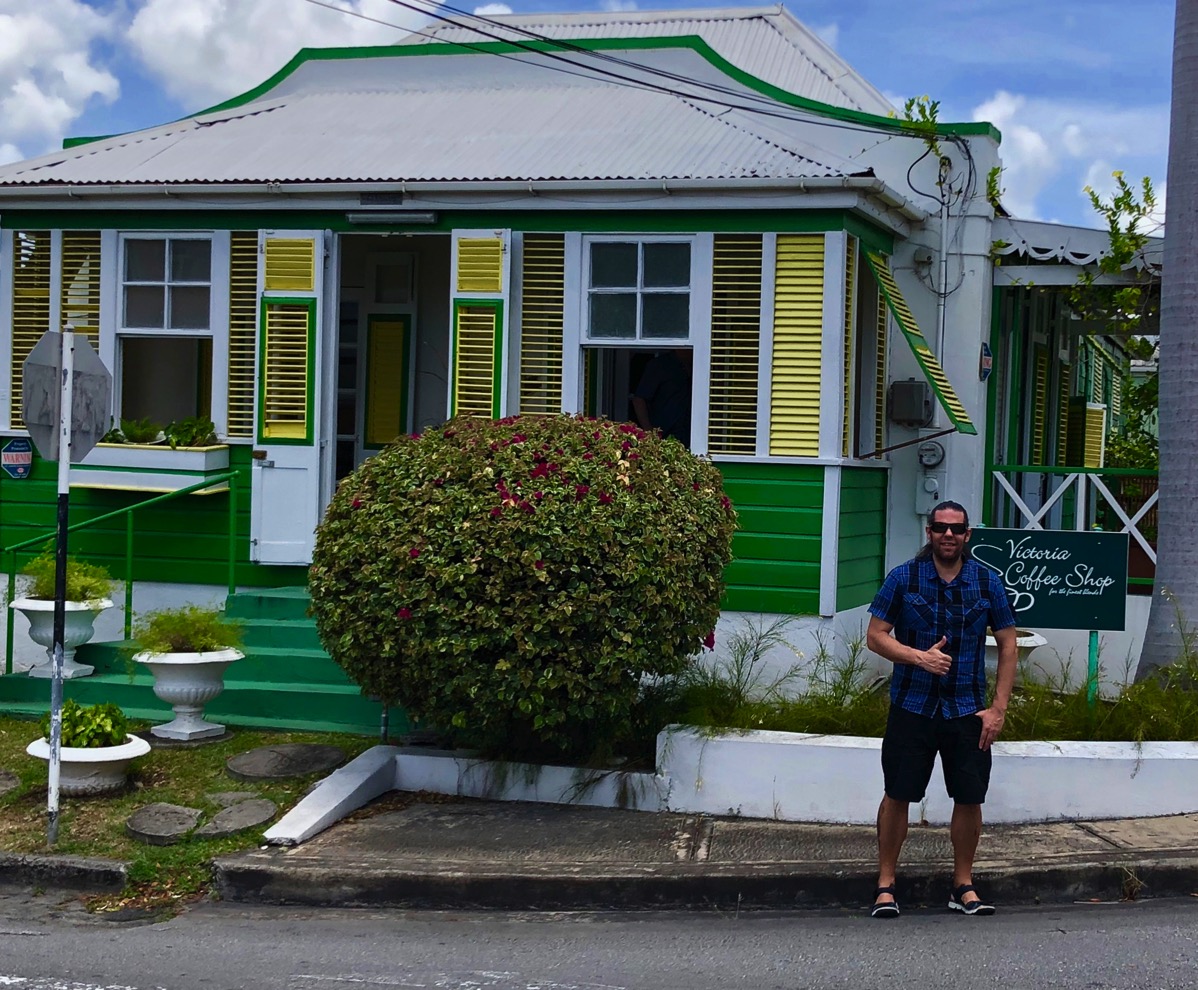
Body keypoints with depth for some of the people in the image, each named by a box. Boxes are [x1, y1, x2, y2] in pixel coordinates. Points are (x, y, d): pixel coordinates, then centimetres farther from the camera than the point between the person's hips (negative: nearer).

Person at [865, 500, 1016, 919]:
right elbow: (875, 636, -1)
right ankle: (885, 886, 12)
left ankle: (963, 885, 20)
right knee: (898, 795, 1)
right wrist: (919, 657, -18)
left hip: (967, 711, 2)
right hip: (912, 707, -1)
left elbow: (1008, 645, 7)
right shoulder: (904, 578, -2)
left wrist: (998, 708, 0)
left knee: (969, 798, 4)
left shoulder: (987, 582, 3)